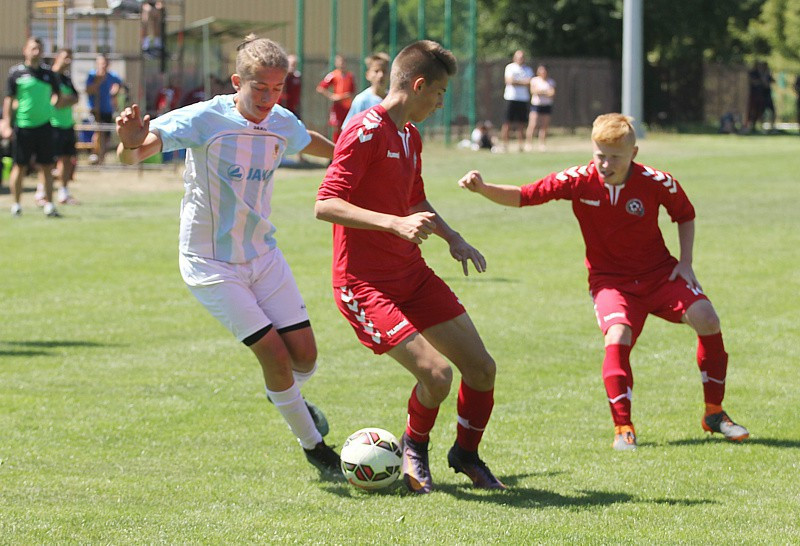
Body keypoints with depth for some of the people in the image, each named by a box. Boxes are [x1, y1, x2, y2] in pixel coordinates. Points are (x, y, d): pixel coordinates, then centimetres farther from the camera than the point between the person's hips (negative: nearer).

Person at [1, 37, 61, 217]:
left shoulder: (48, 74, 7)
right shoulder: (16, 73, -1)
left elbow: (57, 93, 20)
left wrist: (57, 100, -4)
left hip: (44, 126, 3)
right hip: (23, 126, -3)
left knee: (47, 166, 2)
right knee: (20, 166, 2)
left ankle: (49, 205, 5)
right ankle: (16, 205, 12)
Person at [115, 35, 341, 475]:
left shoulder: (282, 124, -3)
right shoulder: (206, 119, -20)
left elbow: (310, 142, 24)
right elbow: (136, 154, -28)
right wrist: (130, 144, -51)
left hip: (263, 254, 5)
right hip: (210, 263, -5)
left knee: (304, 356, 0)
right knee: (274, 352, -13)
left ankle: (287, 394, 37)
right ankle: (311, 443, 8)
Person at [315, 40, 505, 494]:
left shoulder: (411, 137, 14)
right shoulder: (366, 132, -16)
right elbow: (326, 205, -24)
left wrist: (454, 239, 18)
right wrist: (396, 224, -31)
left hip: (412, 274, 9)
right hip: (366, 282, -9)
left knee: (481, 367, 4)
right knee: (436, 373, -21)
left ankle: (467, 455, 28)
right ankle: (415, 447, 9)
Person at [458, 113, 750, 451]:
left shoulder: (657, 183, -14)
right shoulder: (578, 181, -15)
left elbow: (685, 215, 6)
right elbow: (523, 196, -13)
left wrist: (685, 263, -4)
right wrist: (482, 188, -29)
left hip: (660, 272, 1)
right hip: (611, 279, -1)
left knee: (706, 318, -18)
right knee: (617, 337, -29)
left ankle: (714, 413, 1)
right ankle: (623, 428, -16)